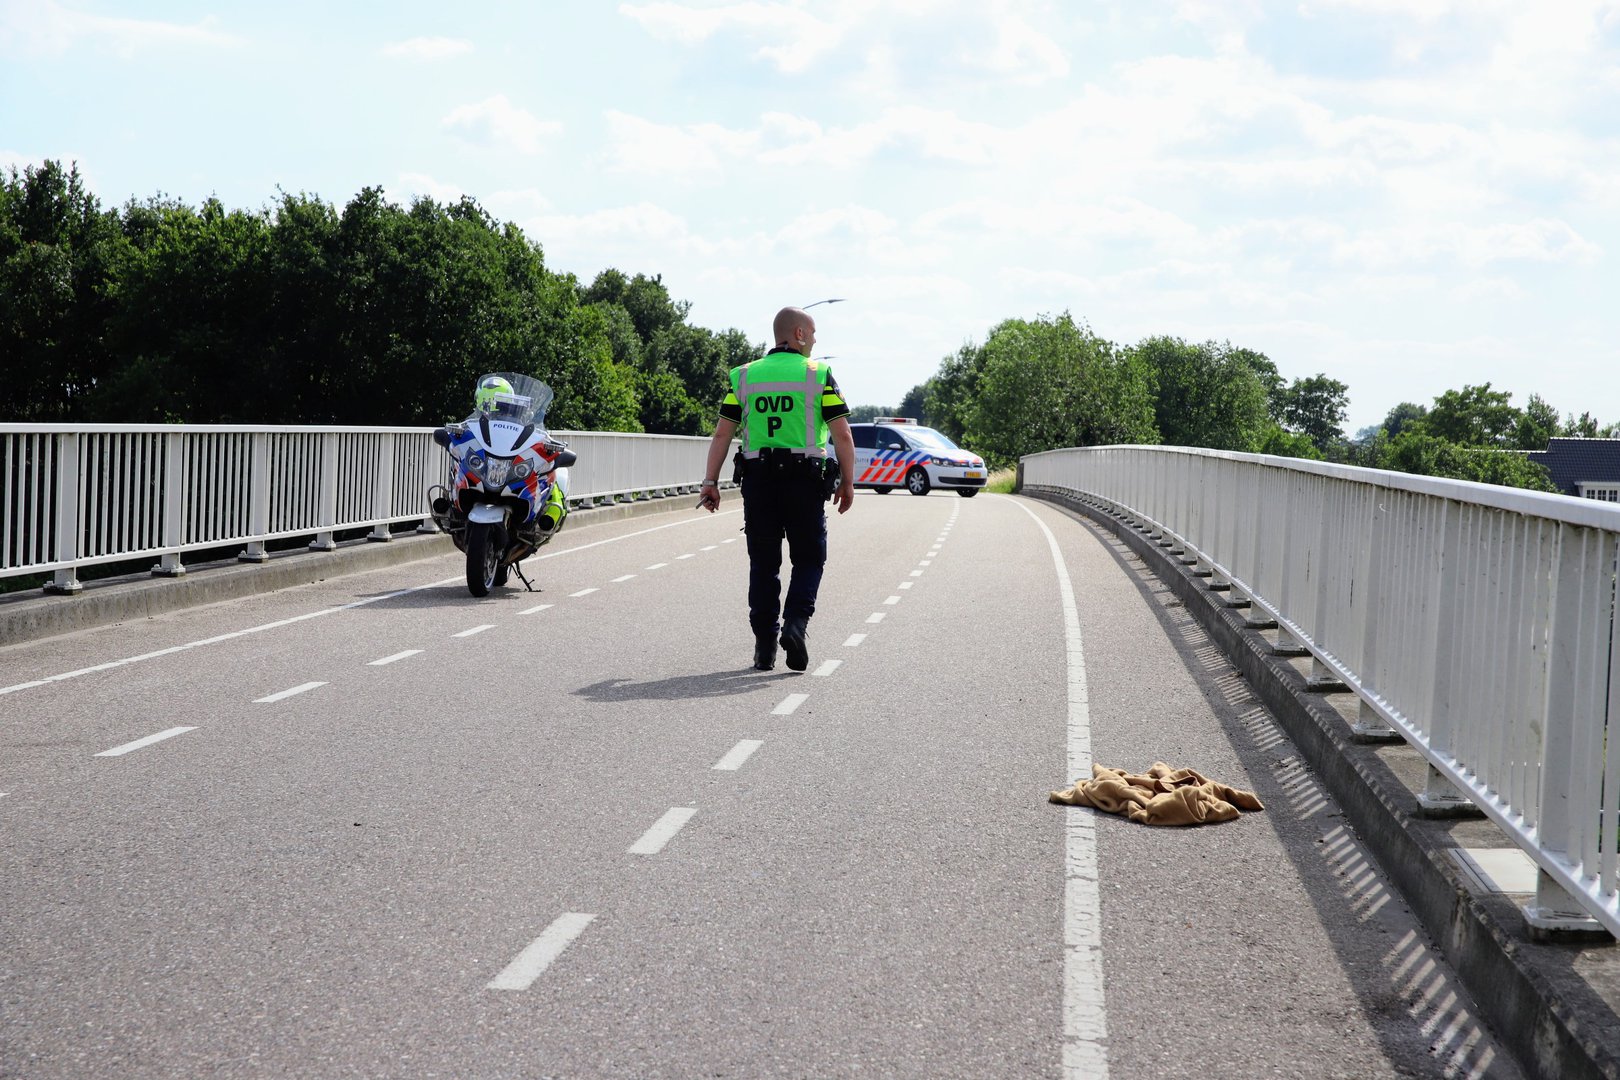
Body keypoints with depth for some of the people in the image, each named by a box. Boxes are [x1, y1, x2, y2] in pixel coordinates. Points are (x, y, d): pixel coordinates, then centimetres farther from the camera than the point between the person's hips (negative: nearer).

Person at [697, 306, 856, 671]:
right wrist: (847, 482, 4)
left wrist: (710, 481, 4)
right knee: (808, 558, 10)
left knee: (763, 563, 9)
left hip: (758, 478, 2)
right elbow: (842, 435, -4)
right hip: (806, 479, -2)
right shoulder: (819, 376, 0)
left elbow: (722, 434, 2)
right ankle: (796, 621, -12)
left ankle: (764, 647, 8)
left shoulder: (745, 376, 8)